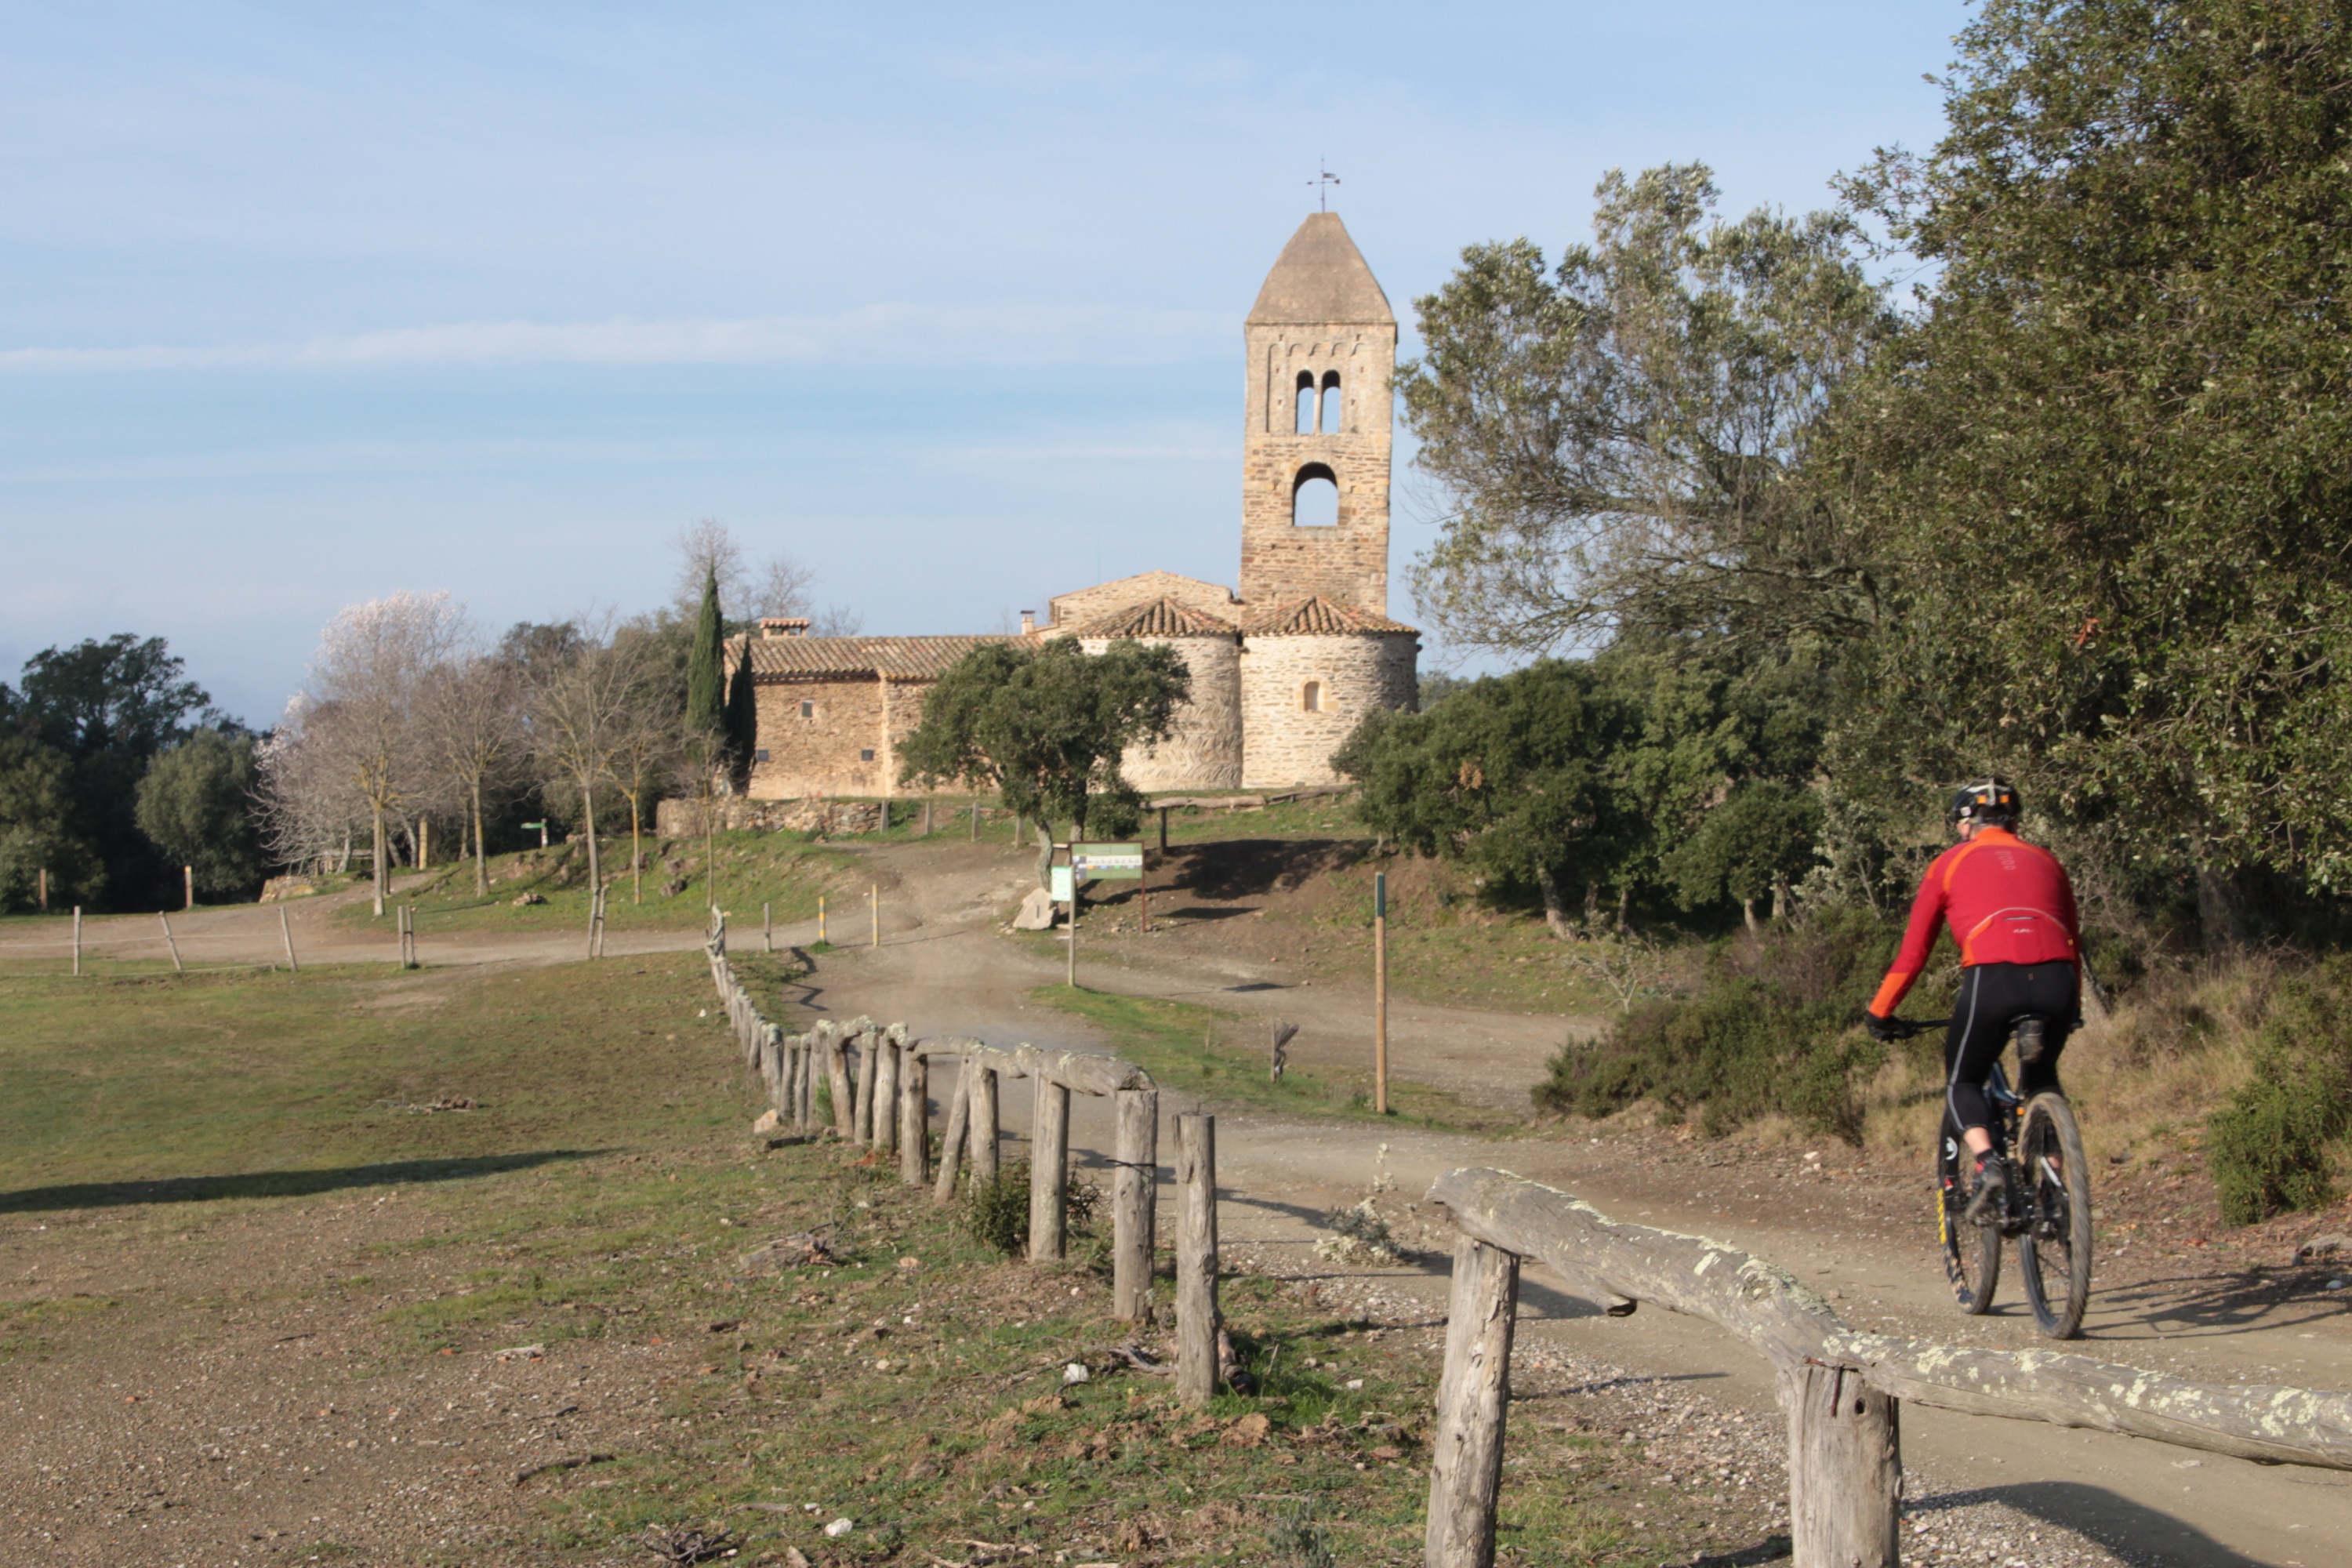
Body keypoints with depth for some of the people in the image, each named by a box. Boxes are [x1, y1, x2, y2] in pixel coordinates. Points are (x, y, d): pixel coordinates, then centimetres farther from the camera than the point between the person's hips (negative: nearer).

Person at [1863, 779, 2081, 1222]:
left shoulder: (1952, 862, 19)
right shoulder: (2045, 860, 28)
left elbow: (1913, 951, 17)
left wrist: (1880, 1013, 28)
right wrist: (2072, 1008, 50)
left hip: (1993, 979, -3)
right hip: (2056, 982, 3)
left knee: (1961, 1083, 18)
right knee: (2042, 1079, 30)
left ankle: (1988, 1165, -9)